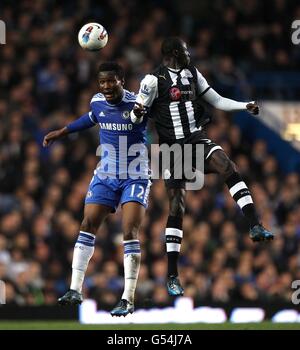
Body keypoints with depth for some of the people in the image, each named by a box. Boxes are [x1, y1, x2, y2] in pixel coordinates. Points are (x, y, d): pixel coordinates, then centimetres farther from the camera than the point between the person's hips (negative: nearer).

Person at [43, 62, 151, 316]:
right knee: (87, 226, -3)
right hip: (105, 176, 5)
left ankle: (128, 300, -13)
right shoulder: (97, 102, -1)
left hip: (135, 178, -5)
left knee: (130, 232, -14)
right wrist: (62, 132, 29)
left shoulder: (138, 104, -16)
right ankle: (75, 290, 1)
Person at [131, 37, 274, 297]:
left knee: (229, 167, -26)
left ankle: (255, 227, -32)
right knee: (176, 208, -5)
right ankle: (172, 276, 0)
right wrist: (137, 114, -29)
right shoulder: (154, 80, -5)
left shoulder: (192, 74, 11)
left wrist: (245, 106, 3)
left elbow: (217, 101, 16)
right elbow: (137, 117, -6)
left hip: (198, 139, 4)